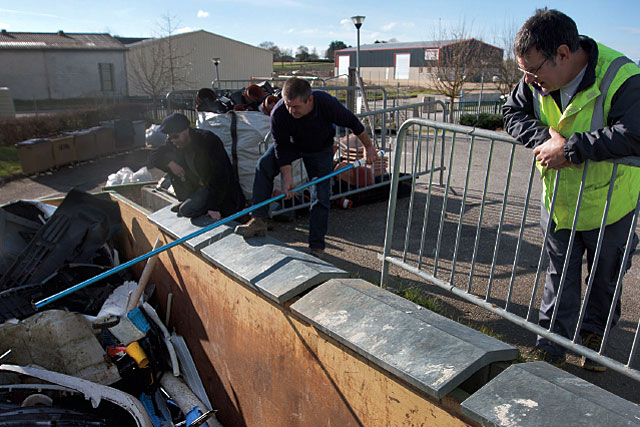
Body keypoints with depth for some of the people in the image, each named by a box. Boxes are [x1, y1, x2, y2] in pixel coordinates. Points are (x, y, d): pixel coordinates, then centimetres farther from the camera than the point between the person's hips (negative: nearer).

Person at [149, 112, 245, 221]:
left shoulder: (208, 140, -23)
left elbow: (220, 175, -28)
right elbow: (153, 157, 4)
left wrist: (214, 207, -31)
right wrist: (170, 163, -19)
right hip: (199, 187, 8)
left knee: (186, 210, -26)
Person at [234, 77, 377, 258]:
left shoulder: (327, 104, -35)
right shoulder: (278, 113, -33)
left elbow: (353, 123, -17)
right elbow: (282, 148, -24)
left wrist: (368, 147, -4)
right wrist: (287, 178, -32)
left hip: (320, 149, -1)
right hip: (292, 143, 1)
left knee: (320, 196, -9)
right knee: (264, 165, -24)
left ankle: (316, 247, 0)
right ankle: (259, 221, -19)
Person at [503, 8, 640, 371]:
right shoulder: (537, 81, -10)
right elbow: (514, 112, 0)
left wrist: (570, 148, -35)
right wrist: (545, 138, -19)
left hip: (611, 203, -3)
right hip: (559, 200, 4)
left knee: (605, 276, 17)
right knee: (560, 274, 13)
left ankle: (595, 336, 42)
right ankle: (551, 345, 26)